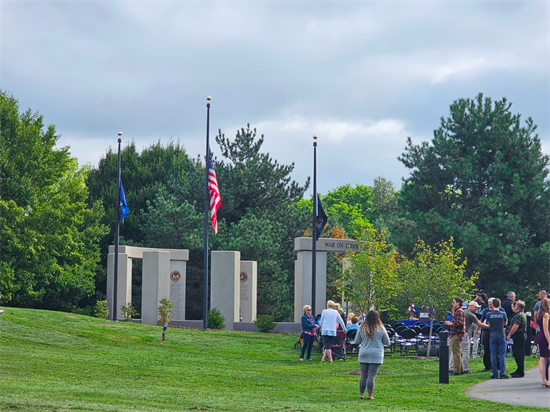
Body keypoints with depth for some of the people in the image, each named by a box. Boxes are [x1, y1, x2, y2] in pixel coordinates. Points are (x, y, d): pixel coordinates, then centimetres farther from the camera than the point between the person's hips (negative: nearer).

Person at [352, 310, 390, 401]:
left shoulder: (362, 328, -1)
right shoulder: (381, 329, -6)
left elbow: (356, 342, 7)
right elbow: (387, 342, 4)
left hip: (363, 355, 2)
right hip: (376, 355, -2)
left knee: (363, 376, 9)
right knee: (371, 376, -1)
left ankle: (361, 394, 12)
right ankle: (369, 395, 0)